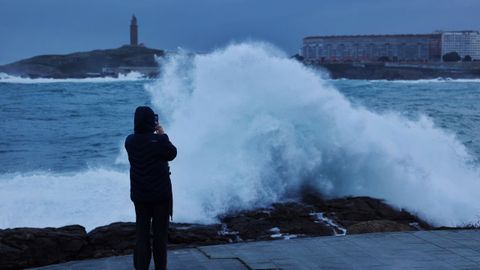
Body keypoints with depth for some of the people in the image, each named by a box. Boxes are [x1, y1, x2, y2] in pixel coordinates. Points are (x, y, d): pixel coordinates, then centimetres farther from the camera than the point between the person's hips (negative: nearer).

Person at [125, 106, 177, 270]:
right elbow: (172, 154, -1)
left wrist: (155, 135, 11)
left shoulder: (130, 141, -6)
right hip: (161, 194, -3)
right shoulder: (159, 140, -19)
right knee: (160, 232, 9)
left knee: (141, 232, 12)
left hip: (139, 195, 4)